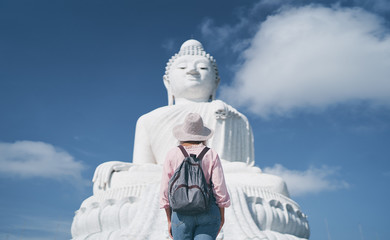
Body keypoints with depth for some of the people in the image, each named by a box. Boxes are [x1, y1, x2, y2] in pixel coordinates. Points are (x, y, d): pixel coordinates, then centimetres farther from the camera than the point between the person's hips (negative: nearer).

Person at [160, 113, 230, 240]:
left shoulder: (172, 155, 0)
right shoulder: (211, 155, 0)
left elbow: (165, 191, 1)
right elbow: (220, 189, -4)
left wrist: (169, 220, 9)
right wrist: (222, 216, 9)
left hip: (181, 214, 1)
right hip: (208, 213, 0)